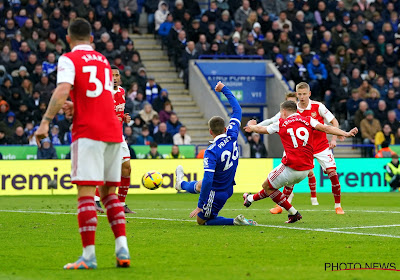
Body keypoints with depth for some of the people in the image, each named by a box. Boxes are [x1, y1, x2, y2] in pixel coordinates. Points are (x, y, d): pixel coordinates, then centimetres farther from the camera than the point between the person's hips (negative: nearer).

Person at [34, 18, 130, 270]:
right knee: (109, 192, 12)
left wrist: (46, 121, -17)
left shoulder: (69, 59, -1)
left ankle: (89, 255, -14)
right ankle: (122, 249, 1)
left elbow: (63, 91, -17)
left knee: (86, 192, -8)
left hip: (88, 133, -6)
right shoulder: (104, 61, 20)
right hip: (113, 131, 6)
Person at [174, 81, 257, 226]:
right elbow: (237, 110, 2)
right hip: (228, 188, 8)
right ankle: (181, 183, 67)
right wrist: (224, 89, 9)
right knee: (198, 185, 35)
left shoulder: (211, 152, -29)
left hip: (216, 193, -8)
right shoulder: (232, 137, -11)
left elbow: (208, 180, -32)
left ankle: (235, 221, -3)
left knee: (202, 220, 15)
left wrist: (200, 205, -26)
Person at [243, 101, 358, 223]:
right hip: (307, 167, 6)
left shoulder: (281, 124, 5)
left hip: (291, 167, -6)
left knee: (267, 186, 12)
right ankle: (252, 198, 42)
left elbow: (261, 129, 21)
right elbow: (326, 128, -6)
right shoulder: (308, 120, 9)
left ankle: (293, 213, 9)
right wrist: (346, 134, -6)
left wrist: (251, 127, 42)